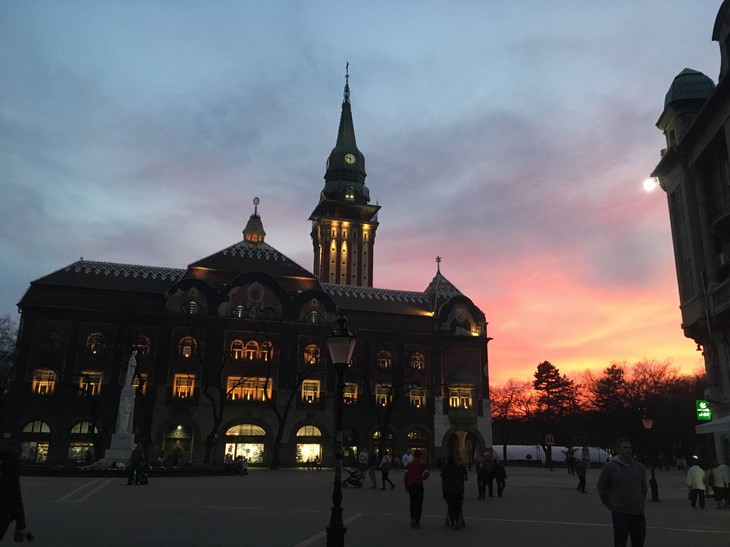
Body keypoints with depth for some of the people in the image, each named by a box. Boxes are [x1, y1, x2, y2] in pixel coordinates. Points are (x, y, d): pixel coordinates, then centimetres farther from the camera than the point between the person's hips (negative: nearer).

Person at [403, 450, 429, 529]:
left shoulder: (409, 464, 7)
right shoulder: (422, 464, -1)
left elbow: (405, 475, 5)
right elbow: (427, 474, -10)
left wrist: (406, 485, 12)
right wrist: (423, 478, 11)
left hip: (410, 485, 3)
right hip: (419, 485, -3)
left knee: (412, 503, 15)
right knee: (419, 503, 0)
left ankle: (412, 519, 16)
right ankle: (417, 520, -7)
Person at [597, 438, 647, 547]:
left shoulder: (639, 467, 6)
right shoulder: (610, 466, -8)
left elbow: (644, 488, 21)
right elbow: (601, 489, -1)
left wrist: (639, 504, 14)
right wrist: (612, 508, 0)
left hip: (639, 514, 5)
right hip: (620, 514, -4)